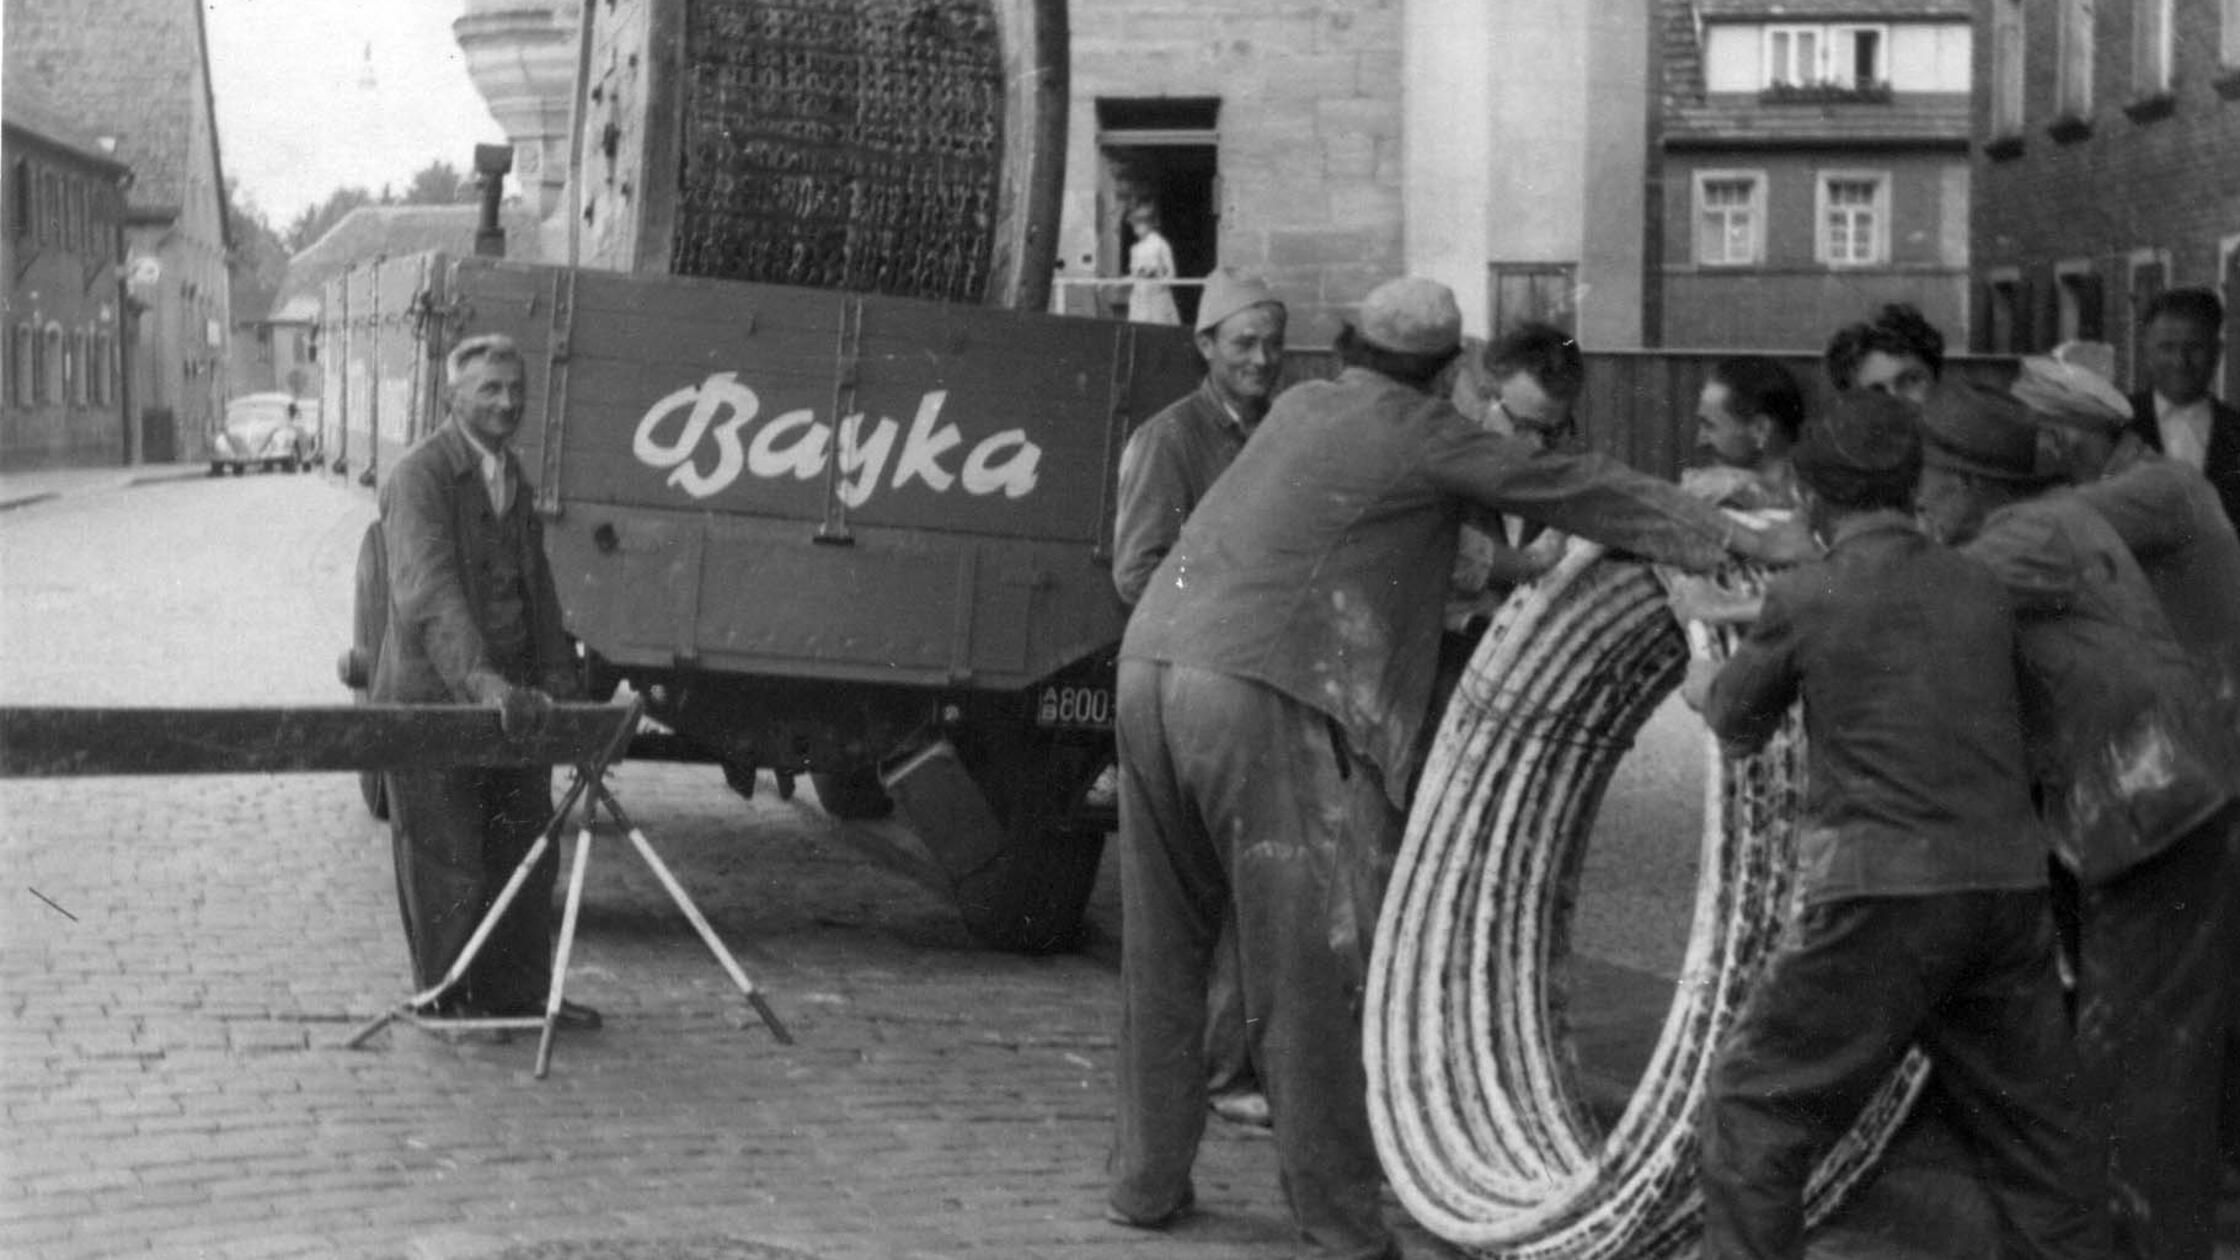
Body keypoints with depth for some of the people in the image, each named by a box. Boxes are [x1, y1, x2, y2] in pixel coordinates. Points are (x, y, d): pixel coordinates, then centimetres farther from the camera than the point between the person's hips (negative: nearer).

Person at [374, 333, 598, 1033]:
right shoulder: (419, 477, -16)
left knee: (525, 851, 12)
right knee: (446, 862, 1)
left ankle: (515, 991, 23)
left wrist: (555, 678, 7)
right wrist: (484, 683, -38)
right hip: (433, 698, -8)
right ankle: (444, 997, 14)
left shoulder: (512, 476, 13)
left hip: (509, 698, 8)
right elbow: (429, 594, -28)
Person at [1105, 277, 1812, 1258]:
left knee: (1163, 949, 17)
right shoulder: (1420, 433, 2)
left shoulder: (1301, 406, 22)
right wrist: (1743, 541, 10)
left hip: (1152, 664, 7)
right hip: (1264, 696, -7)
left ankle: (1145, 1181, 24)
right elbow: (1578, 490, 5)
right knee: (1313, 967, 0)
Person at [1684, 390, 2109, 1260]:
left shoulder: (1804, 599, -3)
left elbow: (1739, 727, 13)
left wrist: (1706, 686, 37)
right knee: (2034, 1127, 16)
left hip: (1882, 894, -5)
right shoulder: (1981, 591, 9)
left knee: (1753, 1120, 6)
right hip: (2010, 887, 5)